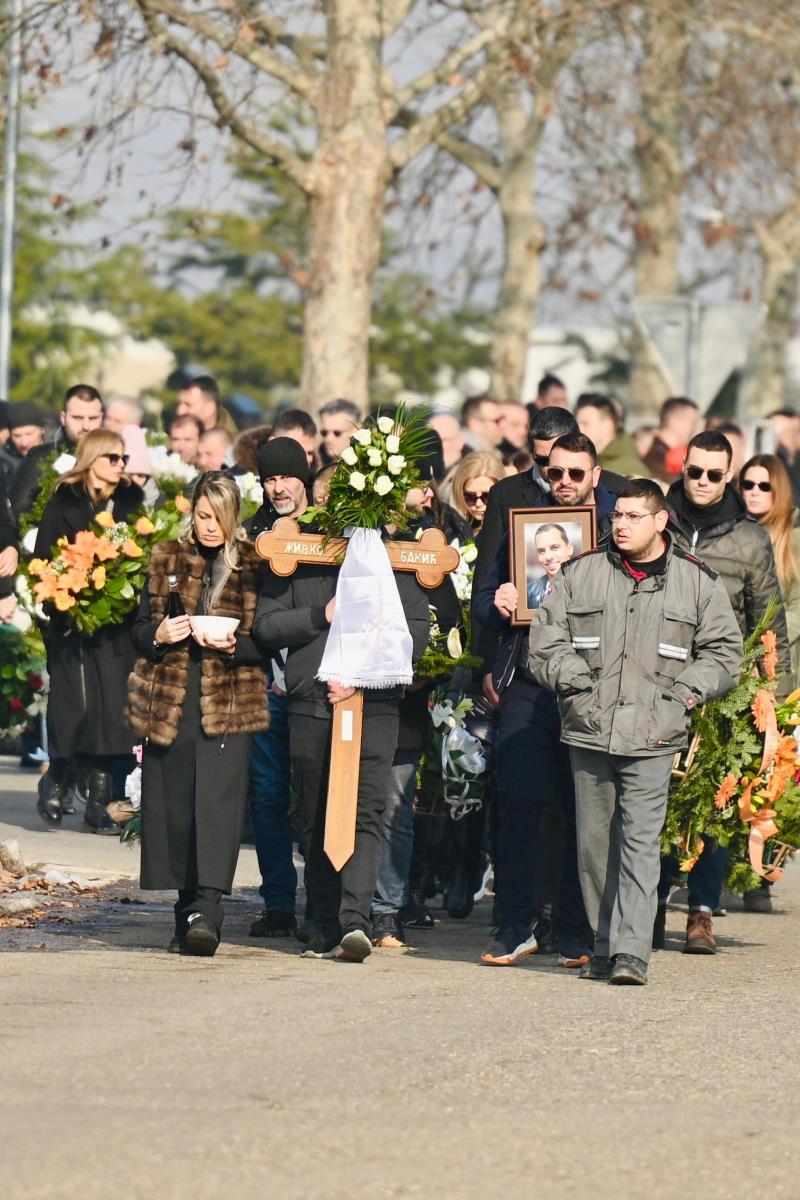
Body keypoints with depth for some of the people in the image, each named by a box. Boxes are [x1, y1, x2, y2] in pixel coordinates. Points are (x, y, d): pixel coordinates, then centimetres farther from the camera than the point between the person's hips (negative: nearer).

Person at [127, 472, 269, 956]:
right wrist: (159, 635, -9)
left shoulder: (253, 565, 3)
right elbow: (141, 629, 14)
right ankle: (189, 912, 12)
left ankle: (205, 911, -23)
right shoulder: (168, 559, 11)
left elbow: (267, 640, 3)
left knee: (218, 802, -15)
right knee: (173, 810, 4)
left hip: (229, 702, -3)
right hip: (169, 702, 3)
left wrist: (235, 644, -16)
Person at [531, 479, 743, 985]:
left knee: (640, 843, -11)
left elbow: (724, 652, 10)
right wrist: (573, 680, -2)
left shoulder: (699, 581, 6)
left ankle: (632, 952, -15)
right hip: (588, 732, 3)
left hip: (652, 735, -3)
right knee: (595, 843, 6)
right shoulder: (581, 573, 10)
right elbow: (546, 638, 12)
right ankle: (605, 947, 16)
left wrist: (685, 693, -2)